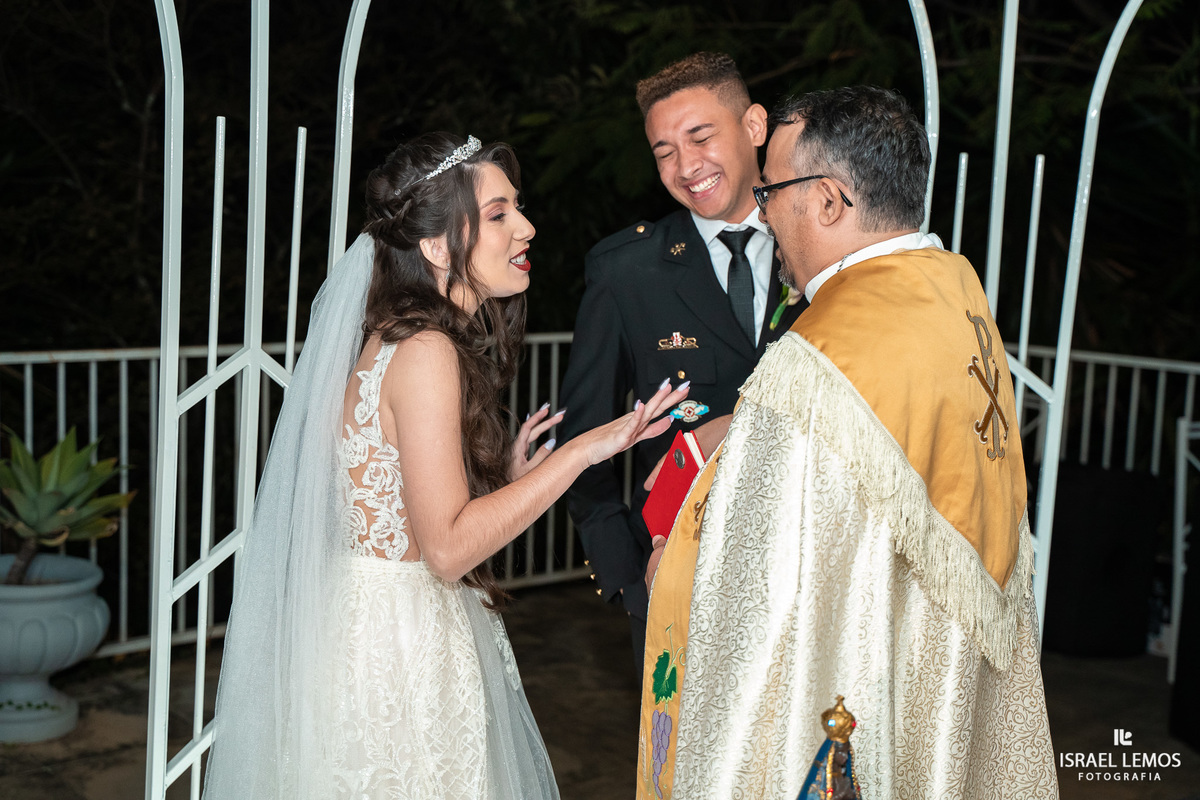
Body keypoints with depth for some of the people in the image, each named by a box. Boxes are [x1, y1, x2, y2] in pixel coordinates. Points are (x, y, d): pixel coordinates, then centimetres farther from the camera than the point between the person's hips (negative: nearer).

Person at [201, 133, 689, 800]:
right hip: (397, 647, -9)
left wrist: (509, 471, 8)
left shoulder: (398, 339, 9)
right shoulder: (425, 352, -19)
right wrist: (586, 449, -21)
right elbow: (448, 546, -22)